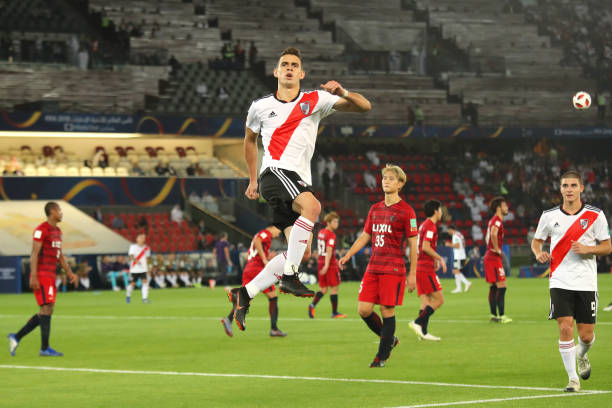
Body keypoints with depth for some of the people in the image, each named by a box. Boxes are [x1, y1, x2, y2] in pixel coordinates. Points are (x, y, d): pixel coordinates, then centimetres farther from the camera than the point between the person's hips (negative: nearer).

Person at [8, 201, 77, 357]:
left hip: (50, 277, 9)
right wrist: (33, 277, -20)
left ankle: (16, 337, 14)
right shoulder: (41, 230, -10)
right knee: (47, 308, -13)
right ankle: (45, 348, -13)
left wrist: (69, 272, 14)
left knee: (46, 312, 8)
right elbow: (34, 253, -15)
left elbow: (60, 255, 24)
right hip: (41, 276, -9)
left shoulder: (57, 232, 18)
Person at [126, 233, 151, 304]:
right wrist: (136, 260, -34)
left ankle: (145, 298, -14)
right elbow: (131, 256, -16)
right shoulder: (133, 247, -4)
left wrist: (147, 267, 15)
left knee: (145, 282, -15)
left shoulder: (146, 248, 7)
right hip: (134, 269, -2)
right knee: (133, 283, 5)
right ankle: (128, 295, 32)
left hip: (143, 269, 2)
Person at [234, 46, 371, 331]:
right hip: (275, 172, -4)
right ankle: (288, 276, -32)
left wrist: (342, 92, -16)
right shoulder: (260, 106, 10)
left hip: (300, 180, 4)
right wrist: (253, 180, 27)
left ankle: (247, 293, 6)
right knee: (312, 205, -34)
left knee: (303, 251, -4)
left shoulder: (315, 100, 9)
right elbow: (250, 139, 29)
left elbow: (364, 107, 4)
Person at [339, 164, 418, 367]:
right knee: (364, 309, 0)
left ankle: (382, 356, 5)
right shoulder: (375, 209, 14)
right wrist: (347, 255, 9)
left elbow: (413, 244, -5)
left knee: (387, 310, -4)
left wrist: (412, 274, -8)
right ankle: (389, 339, 22)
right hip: (373, 267, 6)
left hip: (393, 269, -6)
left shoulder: (406, 211, -4)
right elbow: (365, 236, 21)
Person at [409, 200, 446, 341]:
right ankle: (418, 323, -16)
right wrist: (440, 259, -12)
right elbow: (426, 247, -20)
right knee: (439, 300, -8)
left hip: (419, 267, 10)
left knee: (426, 302, 6)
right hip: (426, 269, -10)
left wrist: (434, 259, 22)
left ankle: (423, 332, -1)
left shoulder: (423, 225, 20)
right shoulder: (430, 226, -10)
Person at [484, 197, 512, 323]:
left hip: (489, 256, 10)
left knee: (494, 287, 12)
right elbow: (493, 234, -33)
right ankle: (501, 316, -12)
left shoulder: (493, 220, 17)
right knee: (502, 286, -10)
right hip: (494, 257, -10)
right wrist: (497, 249, -23)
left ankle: (493, 315, 15)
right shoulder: (497, 220, -14)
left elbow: (488, 237, 29)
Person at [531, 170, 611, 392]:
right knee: (565, 328, -13)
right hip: (560, 281, 0)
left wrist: (587, 249, -15)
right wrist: (539, 253, -7)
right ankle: (573, 378, 0)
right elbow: (536, 241, 16)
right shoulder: (549, 216, 3)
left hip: (586, 283, 0)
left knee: (586, 335, 2)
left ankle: (582, 355, 38)